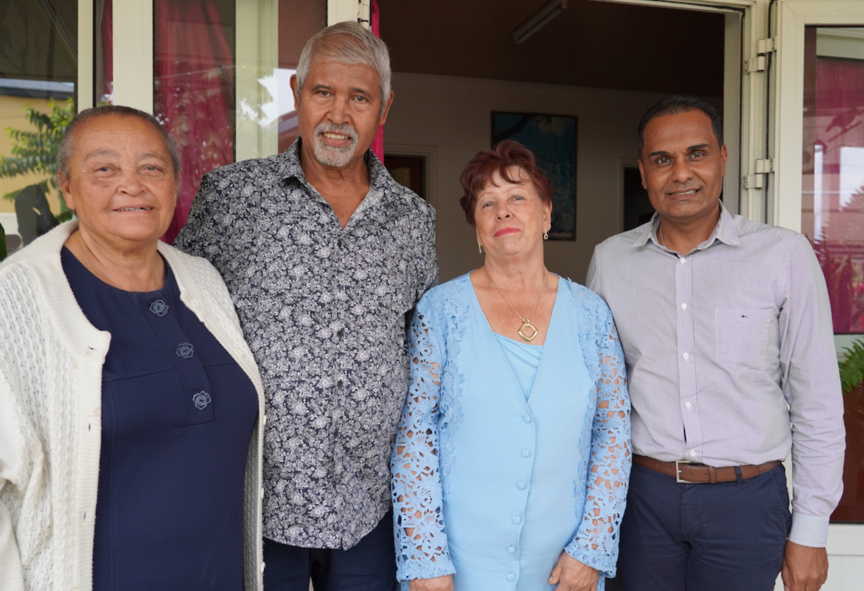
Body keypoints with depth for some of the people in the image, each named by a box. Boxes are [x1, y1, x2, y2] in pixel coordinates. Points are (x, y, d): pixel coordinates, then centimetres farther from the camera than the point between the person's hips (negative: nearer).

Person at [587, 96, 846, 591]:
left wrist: (810, 530, -2)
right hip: (644, 492, 2)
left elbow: (818, 404, -3)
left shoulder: (784, 254, -7)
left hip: (747, 498, -2)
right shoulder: (610, 260, 0)